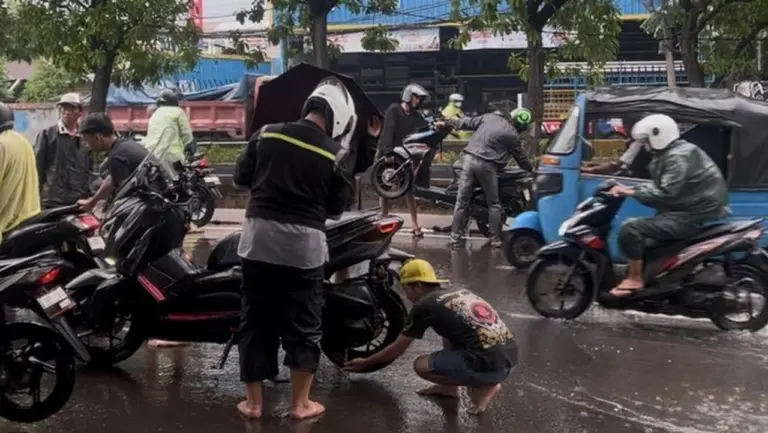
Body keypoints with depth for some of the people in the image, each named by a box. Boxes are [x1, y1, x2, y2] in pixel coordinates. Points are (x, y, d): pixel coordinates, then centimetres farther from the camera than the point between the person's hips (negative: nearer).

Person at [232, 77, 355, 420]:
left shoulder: (267, 134, 2)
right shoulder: (333, 154, -4)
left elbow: (240, 178, 9)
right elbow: (336, 208, 4)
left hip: (260, 235, 3)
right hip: (304, 243, -2)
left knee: (256, 320, 11)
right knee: (303, 324, 9)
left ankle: (253, 402, 17)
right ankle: (300, 403, 15)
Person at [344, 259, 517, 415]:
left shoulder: (424, 306, 2)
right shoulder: (460, 293, 21)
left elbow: (397, 350, 13)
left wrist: (365, 362, 27)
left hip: (490, 364, -8)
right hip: (510, 356, 8)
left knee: (421, 366, 4)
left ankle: (484, 386, 2)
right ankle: (450, 386, 28)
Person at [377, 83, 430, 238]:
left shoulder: (416, 117, 11)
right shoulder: (394, 109, -8)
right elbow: (388, 131, -19)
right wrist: (387, 152, -28)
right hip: (388, 155, -5)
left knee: (409, 190, 1)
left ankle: (414, 225, -1)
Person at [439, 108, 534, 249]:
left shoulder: (489, 117, 11)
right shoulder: (512, 135, -1)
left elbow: (468, 122, 17)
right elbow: (520, 157, 10)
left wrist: (447, 122, 28)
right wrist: (531, 169, 29)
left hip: (470, 159, 5)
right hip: (486, 165, -5)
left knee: (462, 201, 6)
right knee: (493, 204, 9)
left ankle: (455, 237, 6)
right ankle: (495, 238, 10)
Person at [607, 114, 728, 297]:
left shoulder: (678, 157, -18)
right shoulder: (672, 153, 15)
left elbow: (665, 194, -26)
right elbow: (660, 187, 16)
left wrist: (632, 192, -21)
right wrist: (630, 189, 5)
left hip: (692, 216, -11)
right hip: (691, 210, 11)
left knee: (630, 230, -20)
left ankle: (635, 278, -8)